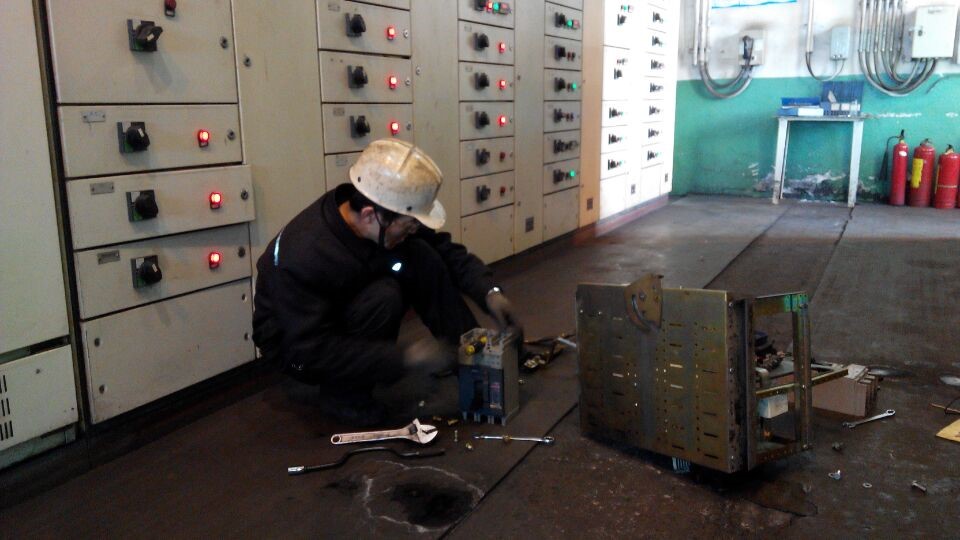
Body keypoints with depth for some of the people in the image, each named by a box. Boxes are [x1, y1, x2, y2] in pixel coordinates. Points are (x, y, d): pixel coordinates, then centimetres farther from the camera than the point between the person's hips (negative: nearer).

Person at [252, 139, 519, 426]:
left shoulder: (389, 219, -18)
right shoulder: (304, 256, -37)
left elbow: (447, 251, -7)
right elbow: (313, 350, -36)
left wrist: (489, 292, -22)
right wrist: (405, 356, -37)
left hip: (350, 308, 6)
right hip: (296, 345, -6)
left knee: (423, 258, -16)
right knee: (383, 297, -33)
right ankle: (341, 392, -12)